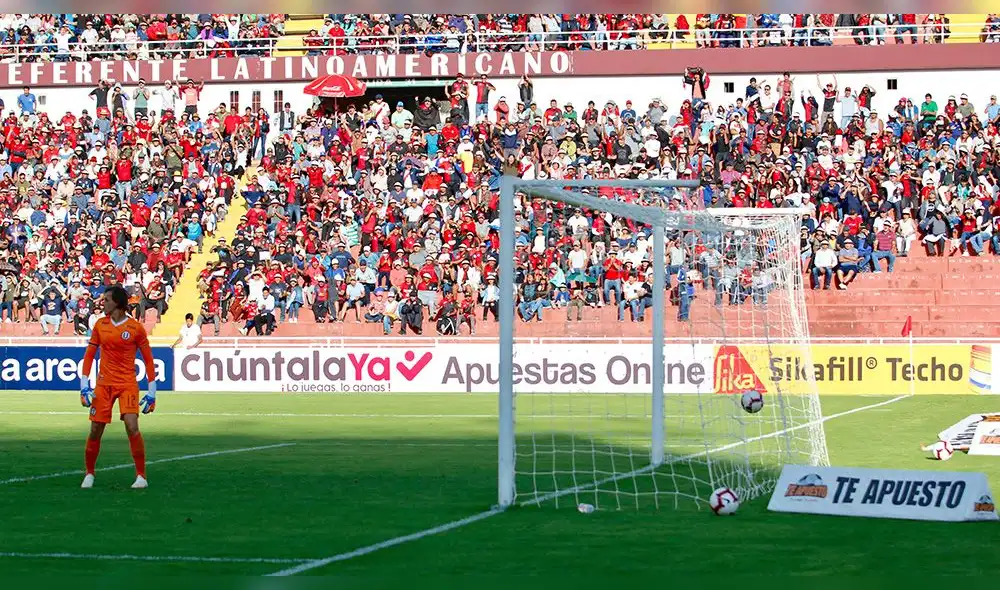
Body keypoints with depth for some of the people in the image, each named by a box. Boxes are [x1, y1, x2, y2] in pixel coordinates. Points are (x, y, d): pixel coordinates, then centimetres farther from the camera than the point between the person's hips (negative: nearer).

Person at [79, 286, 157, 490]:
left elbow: (148, 359, 1)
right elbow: (89, 355, 12)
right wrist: (84, 384, 3)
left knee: (132, 427, -17)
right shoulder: (100, 325, 6)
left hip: (128, 384, -3)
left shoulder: (136, 327, -4)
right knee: (95, 430, 2)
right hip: (103, 384, 3)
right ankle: (89, 474, 20)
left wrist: (152, 392, -1)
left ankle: (141, 476, -9)